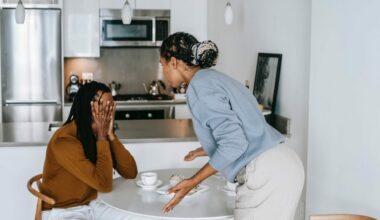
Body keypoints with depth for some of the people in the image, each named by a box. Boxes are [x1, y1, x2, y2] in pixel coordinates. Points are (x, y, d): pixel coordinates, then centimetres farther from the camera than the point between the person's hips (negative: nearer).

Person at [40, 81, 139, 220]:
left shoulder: (100, 134, -1)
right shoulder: (65, 140, -24)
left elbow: (130, 172, -7)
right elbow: (104, 184, -27)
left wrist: (110, 135, -15)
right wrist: (102, 137, -22)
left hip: (91, 205, 7)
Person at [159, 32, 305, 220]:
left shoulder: (199, 86, -11)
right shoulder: (214, 77, 17)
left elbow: (234, 142, -19)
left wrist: (193, 182, -11)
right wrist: (209, 149, 34)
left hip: (266, 175, -9)